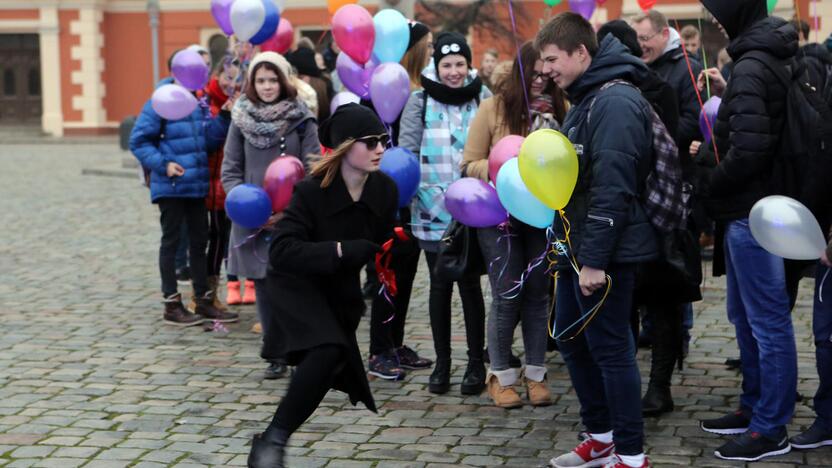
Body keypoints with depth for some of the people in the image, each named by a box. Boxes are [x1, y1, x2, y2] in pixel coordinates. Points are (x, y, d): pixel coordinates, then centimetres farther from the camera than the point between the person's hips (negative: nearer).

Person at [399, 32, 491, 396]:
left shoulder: (483, 98, 1)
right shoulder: (420, 101, 1)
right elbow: (406, 154, -1)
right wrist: (431, 196, -9)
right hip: (433, 212, 1)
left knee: (470, 283, 1)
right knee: (440, 284, 7)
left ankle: (476, 362, 13)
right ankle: (441, 362, 18)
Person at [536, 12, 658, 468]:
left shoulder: (615, 102, -18)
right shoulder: (585, 99, 14)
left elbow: (612, 188, -23)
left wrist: (594, 259, -24)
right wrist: (574, 250, 16)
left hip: (605, 253, -10)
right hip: (579, 247, 10)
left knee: (610, 348, -2)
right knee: (571, 339, 16)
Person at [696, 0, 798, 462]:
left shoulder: (750, 68, -19)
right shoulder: (774, 57, 11)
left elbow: (747, 150, -25)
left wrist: (710, 185, -9)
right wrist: (727, 95, 9)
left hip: (752, 213, -10)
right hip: (755, 206, 10)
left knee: (767, 322, -2)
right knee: (744, 314, 19)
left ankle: (770, 429, 7)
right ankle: (753, 408, 31)